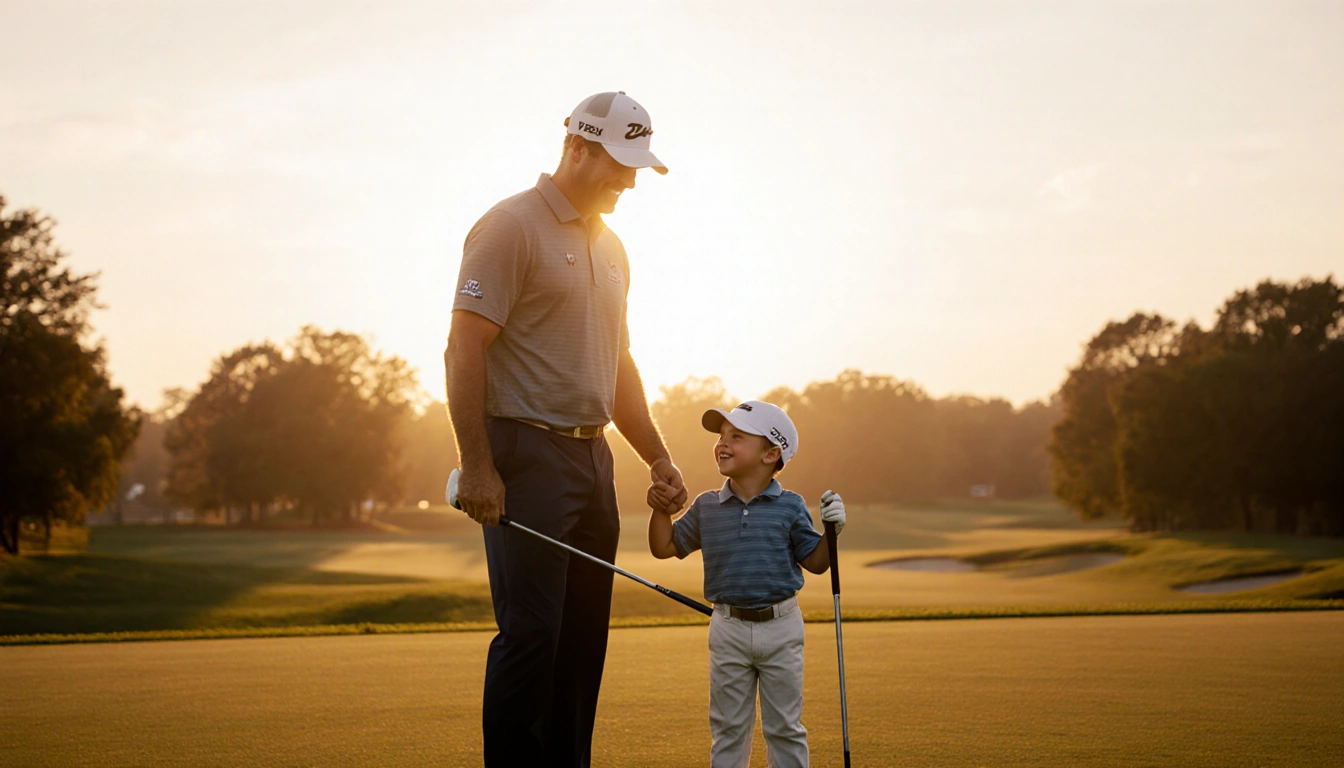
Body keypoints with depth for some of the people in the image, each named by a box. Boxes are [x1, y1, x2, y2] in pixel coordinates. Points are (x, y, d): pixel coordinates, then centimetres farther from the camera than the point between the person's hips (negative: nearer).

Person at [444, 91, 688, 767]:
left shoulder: (610, 247, 18)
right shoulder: (511, 226, -8)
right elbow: (464, 348, -14)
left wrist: (658, 459, 21)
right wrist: (476, 466, -18)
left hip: (592, 457, 8)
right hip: (527, 454, -8)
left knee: (582, 638, 8)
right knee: (530, 633, -9)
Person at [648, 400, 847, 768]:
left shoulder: (790, 507, -5)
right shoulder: (706, 507, 2)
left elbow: (816, 563, 0)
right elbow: (665, 548, 8)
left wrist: (831, 529, -15)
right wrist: (661, 509, -5)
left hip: (780, 627, -2)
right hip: (729, 630, 2)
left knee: (784, 728, 9)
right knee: (728, 728, 11)